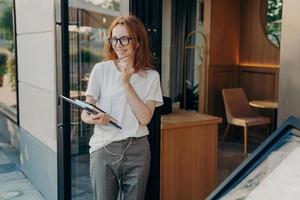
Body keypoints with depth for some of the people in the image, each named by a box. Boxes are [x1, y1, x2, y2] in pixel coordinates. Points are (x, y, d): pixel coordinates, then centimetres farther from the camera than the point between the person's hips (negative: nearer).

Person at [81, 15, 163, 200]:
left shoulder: (151, 76, 1)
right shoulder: (101, 69, -2)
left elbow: (145, 118, -9)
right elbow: (85, 112, 0)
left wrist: (126, 83, -14)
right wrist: (92, 119, -23)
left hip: (137, 150, 1)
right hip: (104, 149, -1)